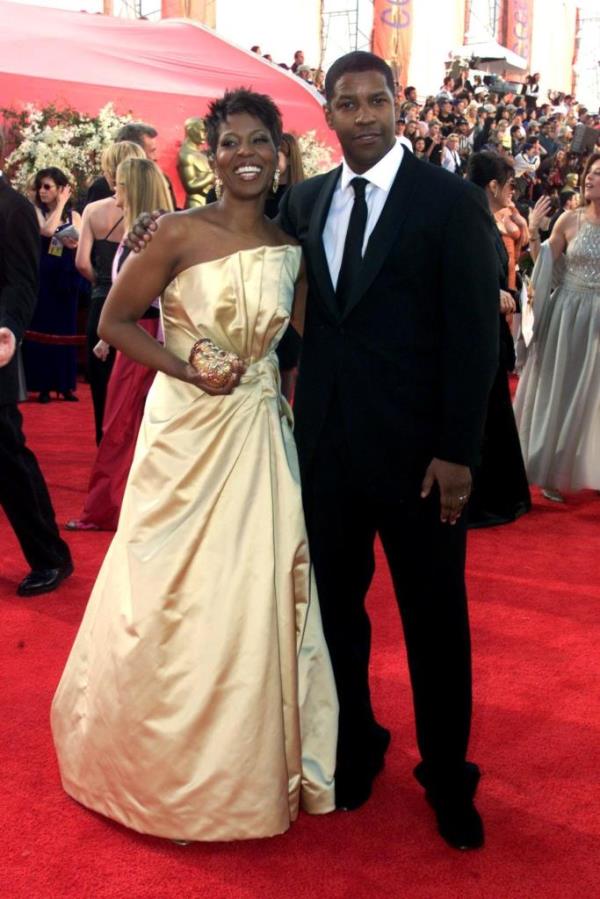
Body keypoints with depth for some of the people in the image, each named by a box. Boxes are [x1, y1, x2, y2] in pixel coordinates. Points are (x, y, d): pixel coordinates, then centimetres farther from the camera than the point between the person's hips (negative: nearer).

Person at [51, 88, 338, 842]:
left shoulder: (292, 250, 4)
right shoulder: (182, 233, -8)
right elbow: (114, 321, -4)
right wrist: (189, 373, -14)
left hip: (257, 436, 4)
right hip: (184, 433, -3)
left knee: (253, 599, 9)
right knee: (170, 597, 7)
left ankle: (248, 765, 31)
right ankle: (167, 763, 31)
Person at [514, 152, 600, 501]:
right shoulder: (570, 220, -3)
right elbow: (544, 264, 3)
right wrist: (533, 232, -11)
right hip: (567, 315, 0)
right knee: (560, 392, 10)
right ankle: (554, 471, 24)